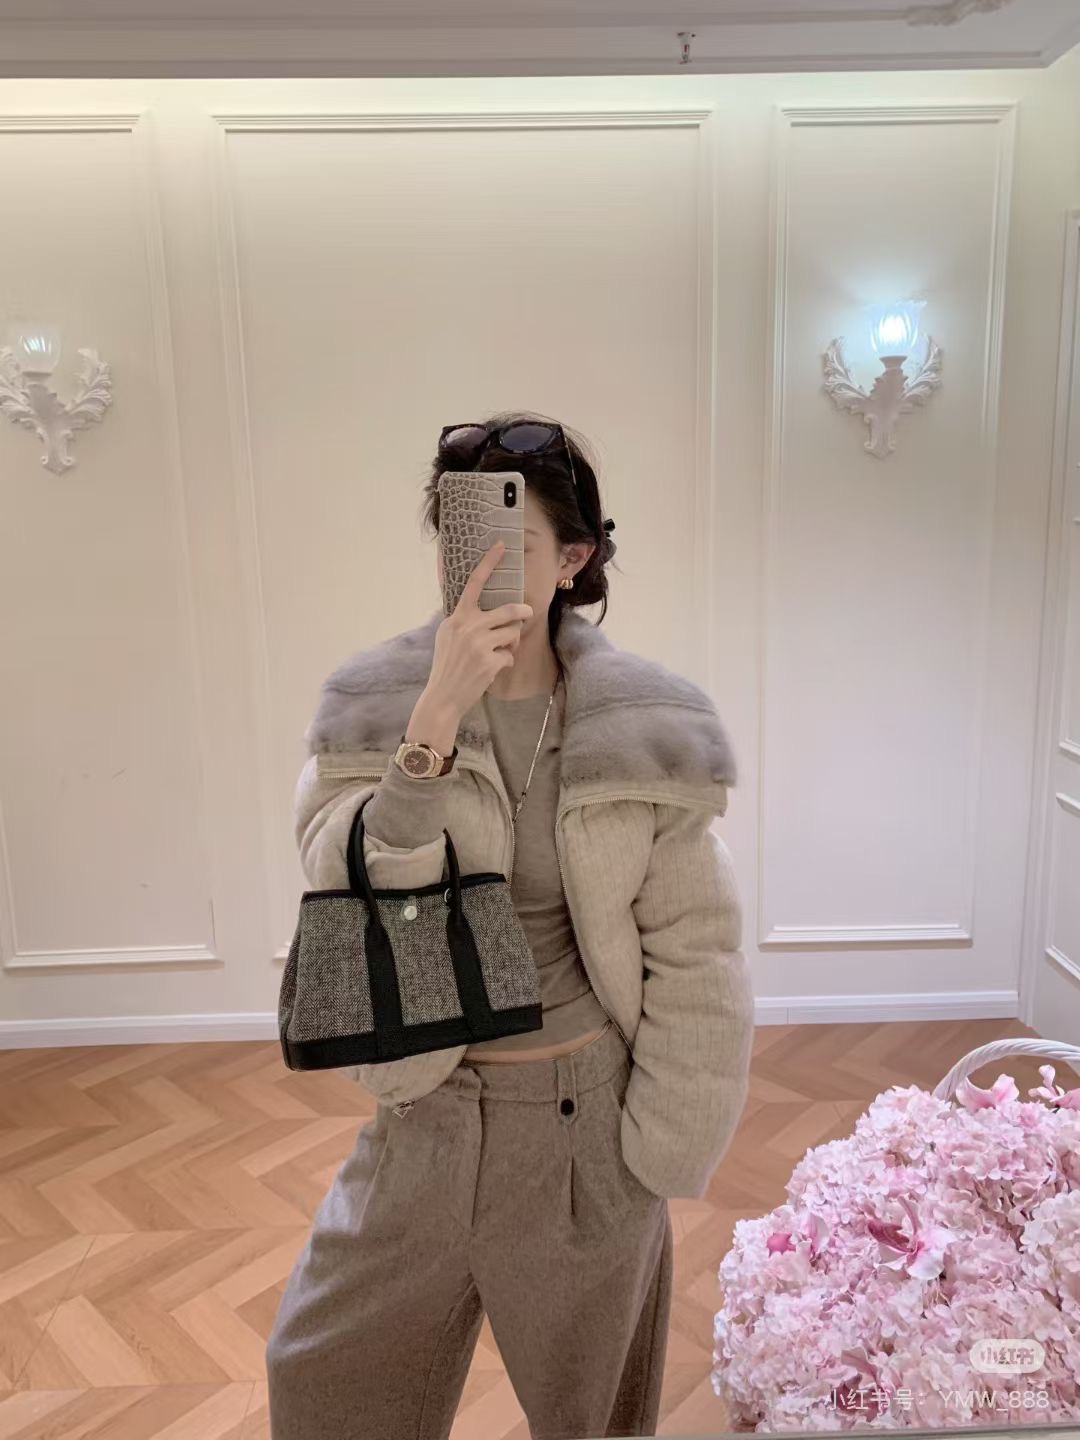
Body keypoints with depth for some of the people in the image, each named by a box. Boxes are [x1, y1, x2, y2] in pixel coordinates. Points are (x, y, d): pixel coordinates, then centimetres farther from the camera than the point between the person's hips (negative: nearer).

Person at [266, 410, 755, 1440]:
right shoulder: (372, 705, -9)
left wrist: (660, 1157, -4)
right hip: (425, 1113, 2)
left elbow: (693, 961, -7)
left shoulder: (647, 733, -13)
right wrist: (438, 717, -31)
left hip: (583, 1119, -1)